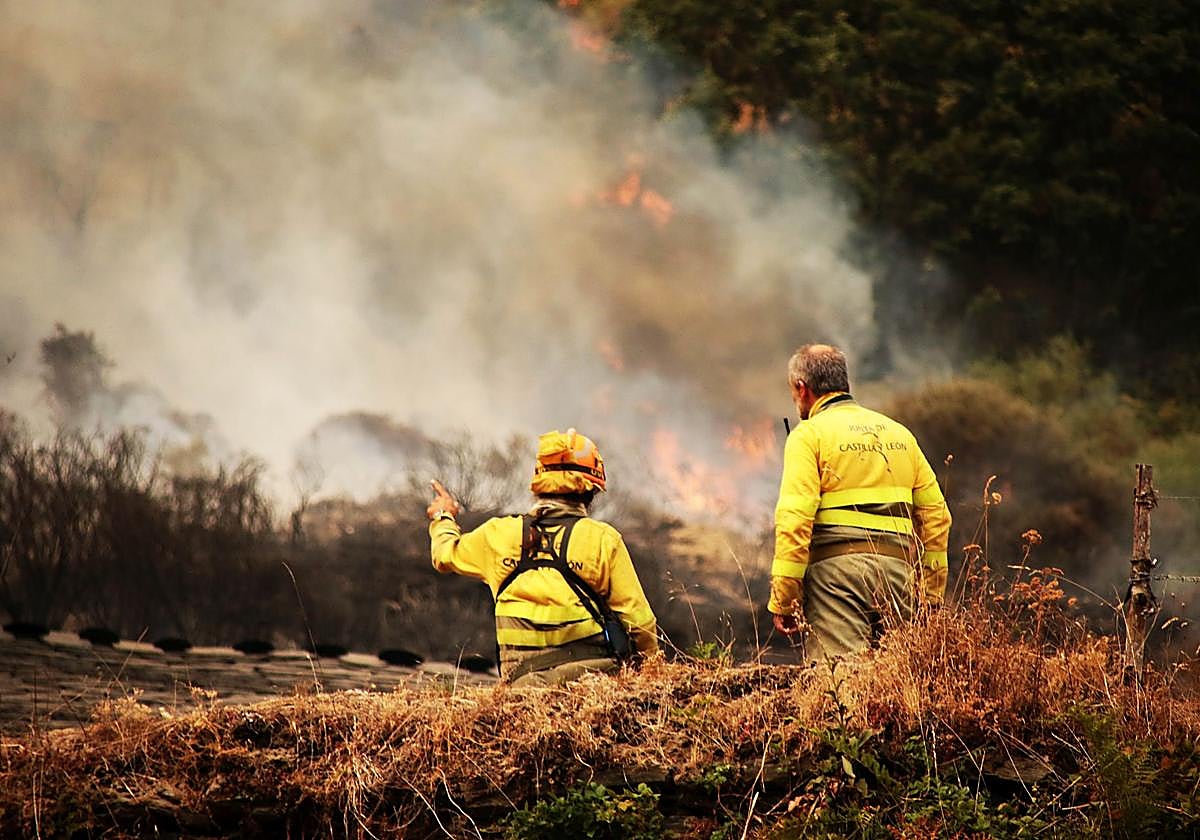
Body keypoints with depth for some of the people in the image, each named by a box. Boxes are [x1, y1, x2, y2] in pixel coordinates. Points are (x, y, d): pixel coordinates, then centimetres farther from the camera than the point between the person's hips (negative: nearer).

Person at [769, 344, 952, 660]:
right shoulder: (899, 433, 20)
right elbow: (936, 514, 17)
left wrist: (783, 599, -10)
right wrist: (930, 594, 20)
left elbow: (794, 519, -10)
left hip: (836, 566, -6)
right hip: (897, 569, 6)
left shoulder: (809, 434, 1)